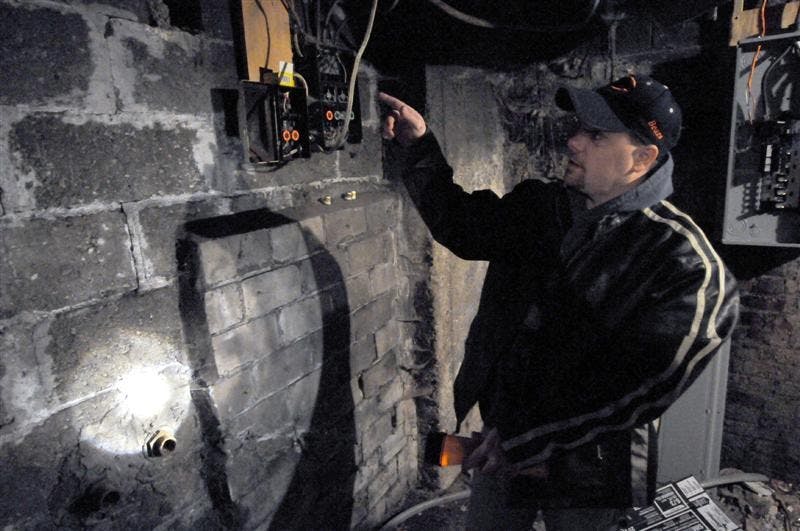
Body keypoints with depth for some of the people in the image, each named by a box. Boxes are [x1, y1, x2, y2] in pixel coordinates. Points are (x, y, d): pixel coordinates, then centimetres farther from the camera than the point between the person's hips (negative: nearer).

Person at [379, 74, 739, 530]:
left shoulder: (686, 263, -21)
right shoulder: (540, 206, -3)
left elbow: (649, 384, -23)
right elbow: (461, 226, 7)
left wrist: (537, 441, -21)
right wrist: (418, 146, -5)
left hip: (587, 467, -5)